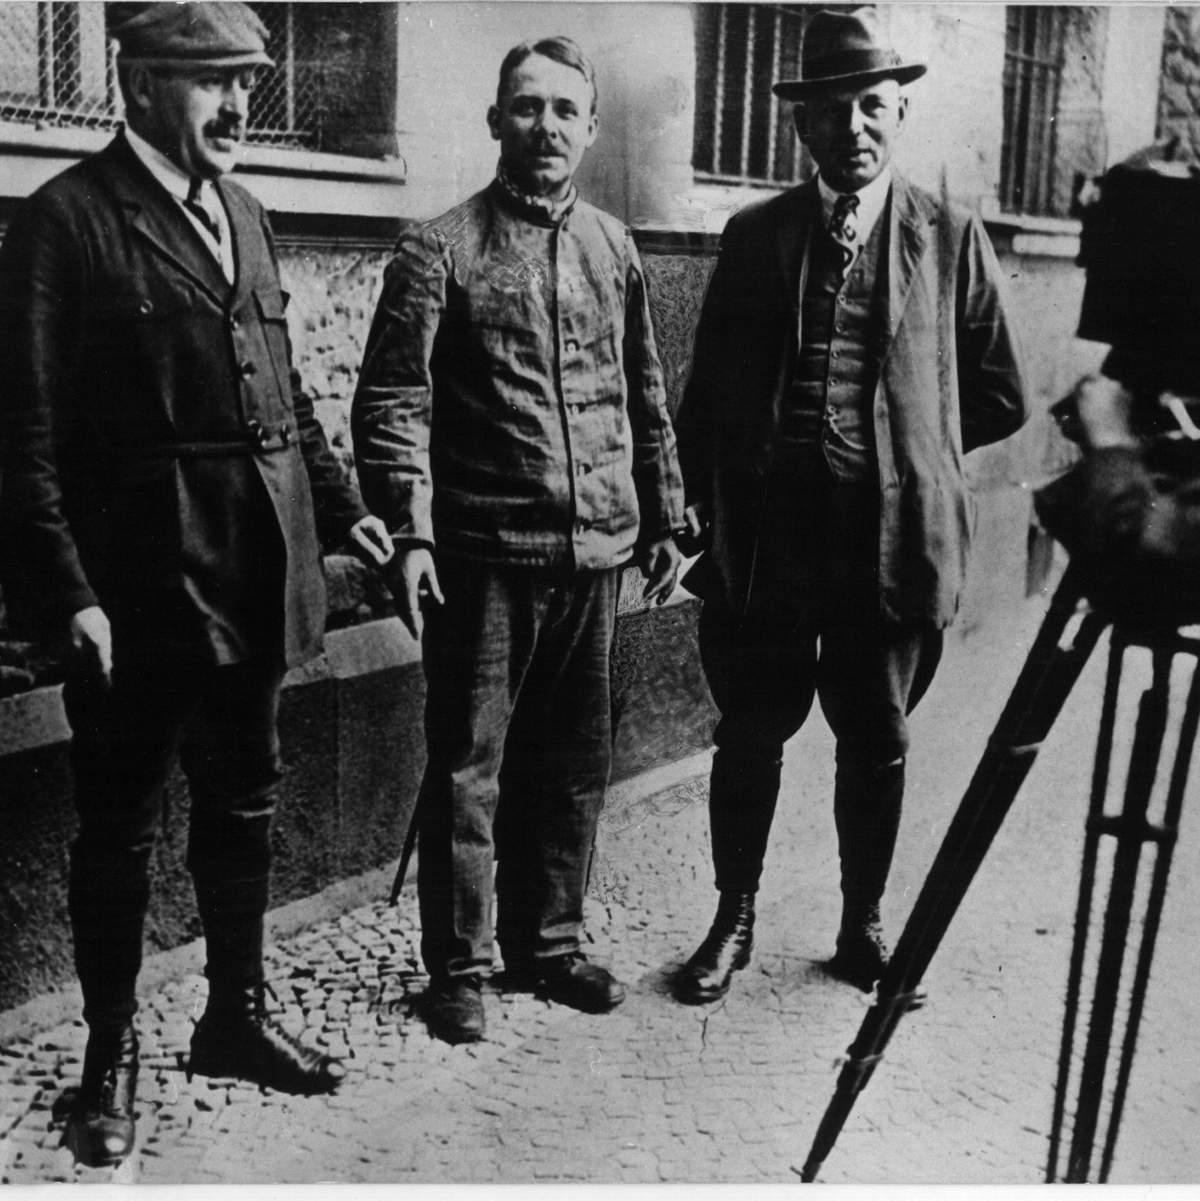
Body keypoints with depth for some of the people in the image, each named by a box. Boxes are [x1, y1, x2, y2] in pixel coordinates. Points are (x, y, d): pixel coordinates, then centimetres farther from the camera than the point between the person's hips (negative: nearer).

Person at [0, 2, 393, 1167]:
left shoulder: (242, 215, 13)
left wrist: (339, 504, 12)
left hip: (252, 580, 7)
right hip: (136, 589, -6)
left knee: (242, 806, 17)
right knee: (119, 827, 8)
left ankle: (236, 1015, 34)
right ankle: (110, 1056, 24)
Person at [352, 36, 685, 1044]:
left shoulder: (612, 247, 12)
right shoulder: (439, 251, -3)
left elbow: (646, 396, 17)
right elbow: (392, 402, -9)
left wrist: (663, 517, 15)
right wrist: (409, 533, -19)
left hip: (594, 549, 5)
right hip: (483, 552, -5)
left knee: (573, 764, 13)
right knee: (468, 771, 3)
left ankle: (547, 941, 30)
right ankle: (459, 969, 17)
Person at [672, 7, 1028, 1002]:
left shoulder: (950, 237, 4)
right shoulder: (754, 236, 6)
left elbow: (1000, 397, 8)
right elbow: (708, 388, 9)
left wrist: (910, 446, 5)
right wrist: (703, 498, 1)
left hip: (893, 535, 0)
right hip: (764, 534, 1)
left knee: (876, 743, 10)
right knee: (750, 734, 8)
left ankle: (863, 926, 28)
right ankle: (734, 921, 25)